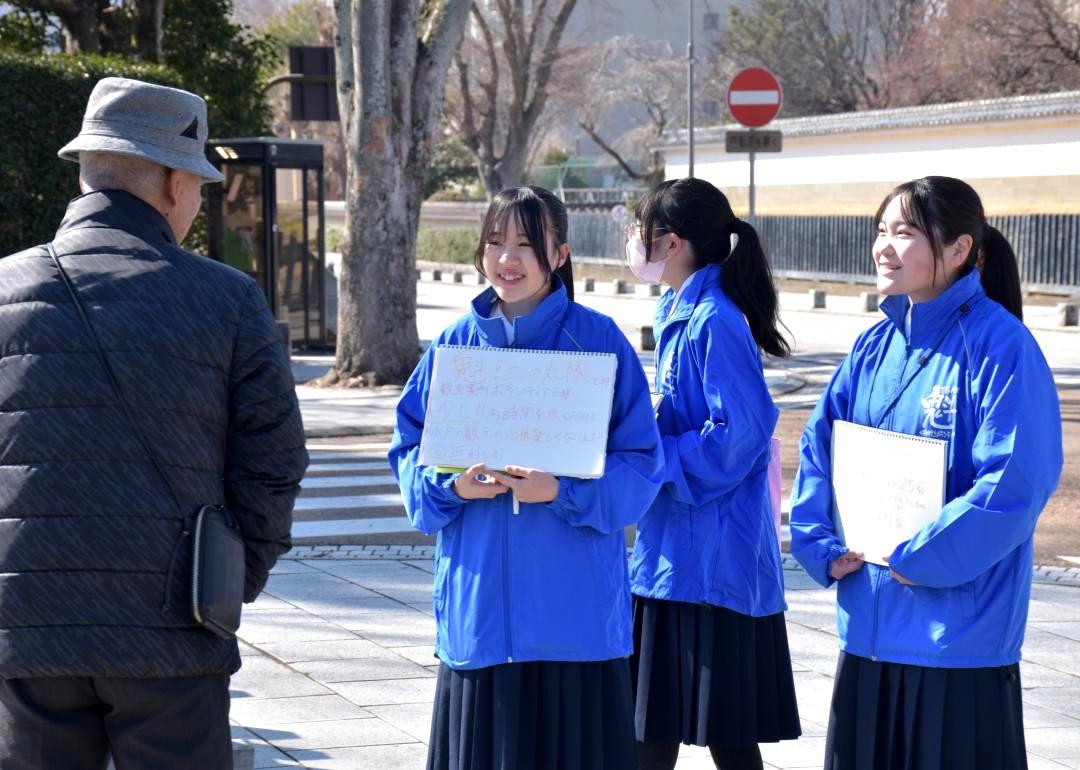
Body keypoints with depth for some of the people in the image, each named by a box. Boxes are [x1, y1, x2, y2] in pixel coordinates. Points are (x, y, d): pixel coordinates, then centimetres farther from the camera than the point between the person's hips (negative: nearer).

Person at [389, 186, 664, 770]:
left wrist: (563, 491, -19)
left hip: (571, 607, -3)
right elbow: (410, 453, 11)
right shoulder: (456, 344, 8)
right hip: (480, 606, 3)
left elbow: (639, 465, -3)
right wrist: (450, 485, -10)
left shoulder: (598, 341, -2)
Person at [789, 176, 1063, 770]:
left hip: (961, 632, -7)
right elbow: (819, 449, 13)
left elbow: (1013, 486, -20)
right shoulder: (876, 346, 8)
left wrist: (917, 558, -16)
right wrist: (823, 547, -1)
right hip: (870, 626, 7)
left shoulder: (1000, 347, -13)